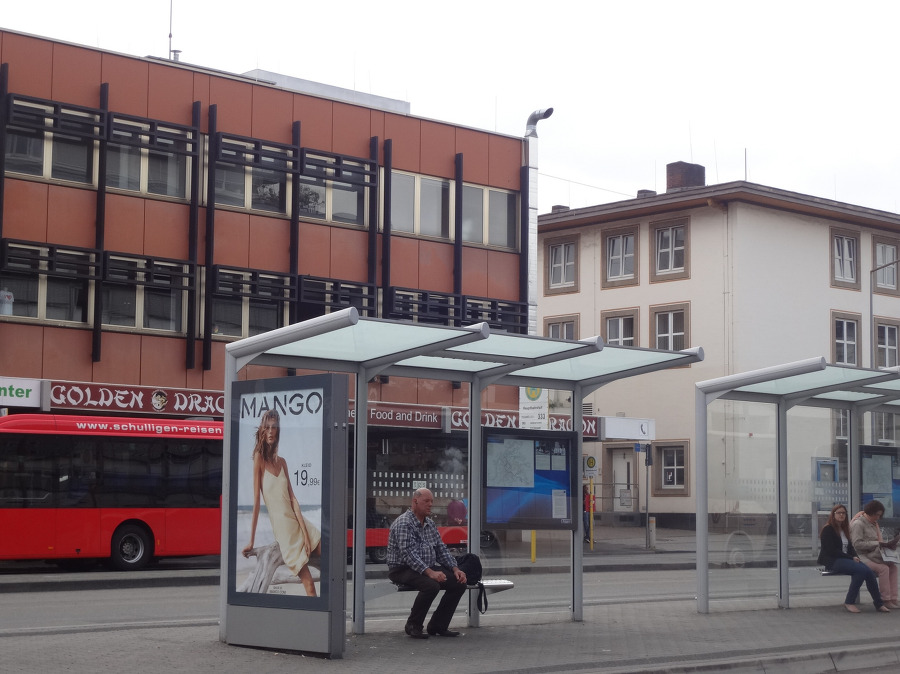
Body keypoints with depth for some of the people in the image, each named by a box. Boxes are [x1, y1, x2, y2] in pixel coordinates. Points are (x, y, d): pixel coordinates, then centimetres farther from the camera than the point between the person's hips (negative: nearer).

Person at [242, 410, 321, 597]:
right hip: (282, 528, -6)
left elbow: (293, 499, 6)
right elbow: (256, 501, -10)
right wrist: (251, 541, -10)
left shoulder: (282, 461, 11)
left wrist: (305, 533, -5)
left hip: (297, 522, 6)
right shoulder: (259, 458, -6)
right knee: (310, 587, -12)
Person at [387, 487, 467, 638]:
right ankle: (413, 625, -14)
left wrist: (455, 569, 1)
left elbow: (441, 549, 17)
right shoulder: (404, 523, -13)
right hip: (403, 570, -9)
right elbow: (408, 554, -24)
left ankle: (438, 626, -1)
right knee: (431, 585, -35)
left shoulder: (430, 524, 15)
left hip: (428, 568, 9)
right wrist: (430, 573, -33)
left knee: (459, 583, -10)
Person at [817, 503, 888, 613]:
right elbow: (831, 551, -11)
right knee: (862, 570, -30)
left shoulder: (844, 529, 22)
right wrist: (851, 558, -13)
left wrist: (855, 557, -3)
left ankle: (878, 603, -15)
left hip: (845, 559, 7)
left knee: (869, 572, -20)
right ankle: (849, 602, -23)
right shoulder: (828, 530, -3)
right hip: (832, 561, -7)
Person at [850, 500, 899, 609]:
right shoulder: (858, 524, -9)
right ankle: (886, 600, -23)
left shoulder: (873, 523, 20)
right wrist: (878, 544, -19)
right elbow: (857, 544, -19)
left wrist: (887, 544, -2)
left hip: (871, 556, 9)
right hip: (860, 557, -9)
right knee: (883, 568, -27)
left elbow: (878, 540, 21)